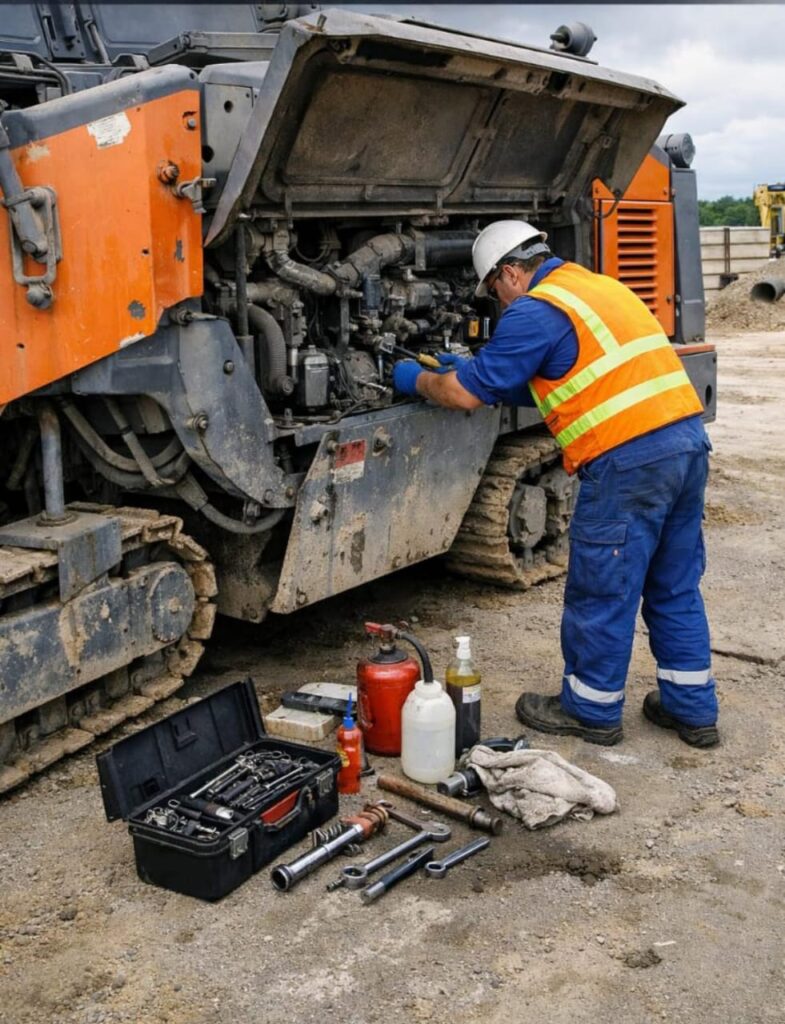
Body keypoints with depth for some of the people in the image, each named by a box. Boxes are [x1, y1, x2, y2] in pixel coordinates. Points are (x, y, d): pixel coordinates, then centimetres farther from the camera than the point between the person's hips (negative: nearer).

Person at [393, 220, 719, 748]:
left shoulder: (535, 311, -7)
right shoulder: (599, 286, 22)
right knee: (675, 587, 18)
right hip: (688, 441, 9)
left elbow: (467, 394, -5)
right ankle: (693, 709, 28)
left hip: (628, 460, -9)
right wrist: (473, 367, 28)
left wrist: (418, 379, 14)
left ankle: (592, 710, 22)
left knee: (600, 592, 6)